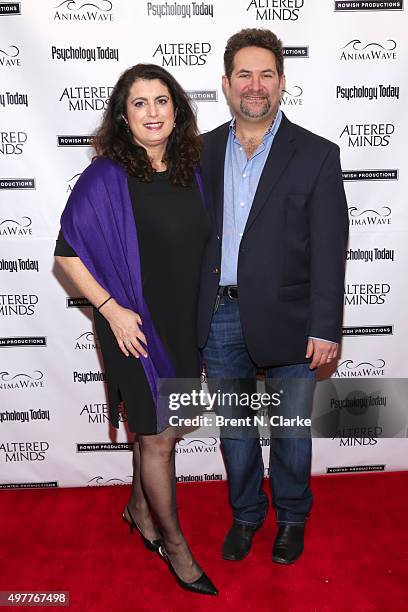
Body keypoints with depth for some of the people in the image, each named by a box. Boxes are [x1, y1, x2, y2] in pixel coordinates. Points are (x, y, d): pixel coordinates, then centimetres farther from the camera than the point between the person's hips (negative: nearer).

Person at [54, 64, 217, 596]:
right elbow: (68, 253, -11)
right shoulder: (106, 177, -13)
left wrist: (204, 314, 11)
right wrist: (112, 308, -16)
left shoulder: (188, 169, 4)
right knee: (159, 437, 6)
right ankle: (173, 542, 28)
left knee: (158, 427, 19)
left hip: (184, 323, 6)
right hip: (135, 326, -5)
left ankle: (139, 508, 44)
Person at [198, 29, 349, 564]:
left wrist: (326, 329, -11)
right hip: (220, 319, 3)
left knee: (291, 432, 13)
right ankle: (245, 513, 41)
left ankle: (292, 517, 40)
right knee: (234, 429, 17)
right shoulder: (202, 151, 7)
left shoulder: (317, 155, -2)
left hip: (286, 319, -2)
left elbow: (329, 250, -6)